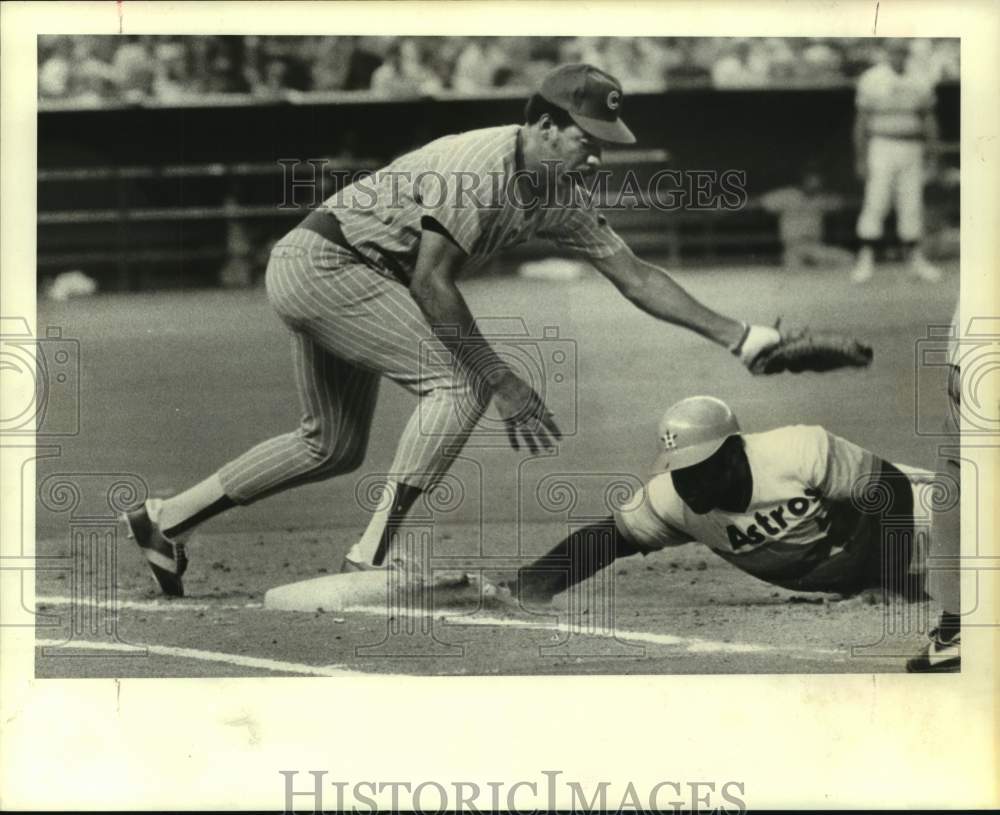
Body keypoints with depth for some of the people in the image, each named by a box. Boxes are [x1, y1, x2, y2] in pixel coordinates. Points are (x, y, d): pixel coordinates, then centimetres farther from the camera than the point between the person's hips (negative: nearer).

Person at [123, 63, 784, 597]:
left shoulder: (559, 199, 3)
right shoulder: (482, 163, -25)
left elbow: (635, 275, 6)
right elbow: (431, 281, -27)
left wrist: (736, 336, 1)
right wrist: (501, 379, -26)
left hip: (327, 280, 10)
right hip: (321, 262, -10)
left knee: (334, 448, 15)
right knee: (458, 382, -18)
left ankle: (168, 520, 20)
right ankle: (372, 557, -19)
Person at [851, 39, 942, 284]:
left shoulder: (920, 83, 6)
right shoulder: (872, 81, -5)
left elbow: (928, 120, 11)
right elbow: (861, 122, -3)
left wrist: (930, 154, 3)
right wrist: (861, 160, -6)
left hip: (911, 153, 4)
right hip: (882, 150, -4)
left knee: (911, 206, 6)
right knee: (875, 204, -8)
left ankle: (915, 259, 14)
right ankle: (865, 261, -5)